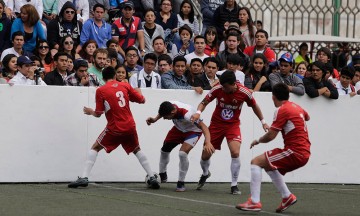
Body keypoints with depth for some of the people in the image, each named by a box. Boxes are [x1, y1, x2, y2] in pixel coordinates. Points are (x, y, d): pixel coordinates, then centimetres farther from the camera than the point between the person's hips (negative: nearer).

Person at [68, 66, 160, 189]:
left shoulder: (100, 91, -3)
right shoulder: (125, 86, 3)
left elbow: (98, 114, -1)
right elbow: (142, 100, 9)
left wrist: (90, 112, 21)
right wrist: (139, 91, 31)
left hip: (114, 128, -3)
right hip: (130, 126, 3)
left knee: (95, 148, 9)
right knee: (137, 150, 24)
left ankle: (84, 178, -4)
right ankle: (152, 178, 17)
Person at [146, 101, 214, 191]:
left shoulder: (187, 114, -43)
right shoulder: (169, 106, -27)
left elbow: (204, 127, -39)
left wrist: (208, 142, -52)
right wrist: (155, 119, -11)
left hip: (193, 131, -6)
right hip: (179, 128, 6)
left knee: (182, 153, -25)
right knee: (164, 150, 13)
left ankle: (181, 183, -7)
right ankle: (162, 175, 40)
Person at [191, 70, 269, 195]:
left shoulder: (244, 93, -18)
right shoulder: (217, 89, -17)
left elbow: (254, 106, 2)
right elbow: (204, 102, -7)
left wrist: (263, 122, 7)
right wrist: (198, 112, -28)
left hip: (233, 125, -1)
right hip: (216, 124, 1)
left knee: (235, 153, -23)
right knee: (206, 155, 2)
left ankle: (234, 185, -8)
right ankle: (205, 174, 38)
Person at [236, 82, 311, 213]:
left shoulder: (281, 110, -12)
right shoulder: (297, 107, 13)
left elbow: (270, 136, -14)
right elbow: (307, 117, 38)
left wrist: (258, 141, 4)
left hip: (295, 152, -9)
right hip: (305, 153, 9)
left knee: (256, 162, -8)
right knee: (269, 166, 27)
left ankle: (254, 202, -17)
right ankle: (287, 196, 21)